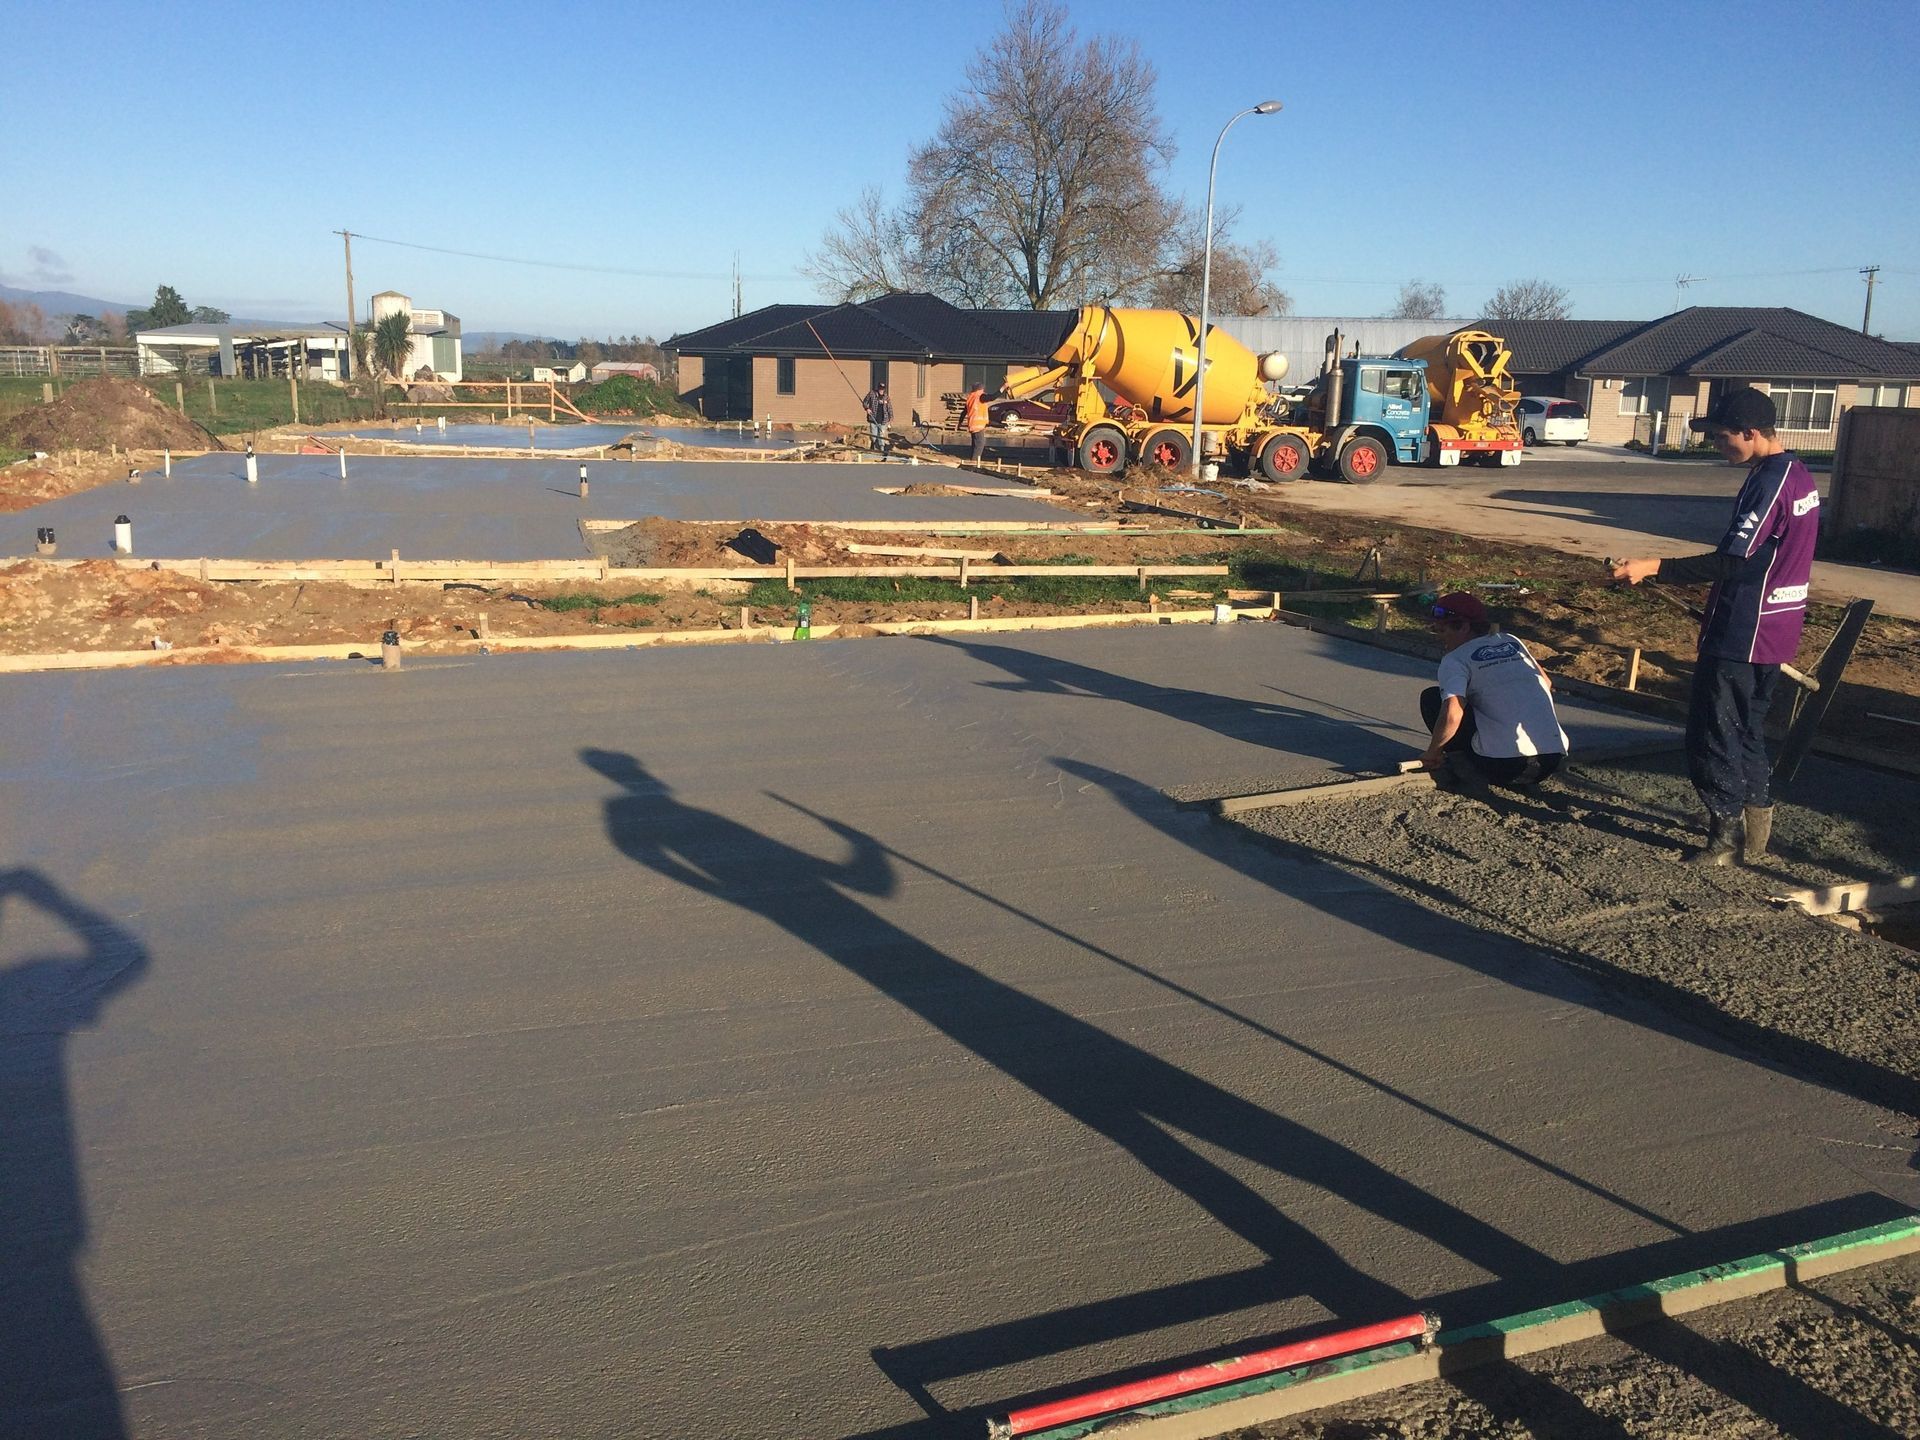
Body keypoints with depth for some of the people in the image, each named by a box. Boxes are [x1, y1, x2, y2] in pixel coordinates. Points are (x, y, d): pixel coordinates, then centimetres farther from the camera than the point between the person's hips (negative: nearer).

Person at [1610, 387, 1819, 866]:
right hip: (1773, 631, 10)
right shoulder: (1798, 474, 11)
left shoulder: (1768, 482, -21)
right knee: (1748, 729, 18)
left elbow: (1733, 562, -25)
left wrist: (1652, 568, -27)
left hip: (1742, 633, -10)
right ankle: (1756, 834, 25)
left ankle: (1726, 834, 9)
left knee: (1712, 733, 0)